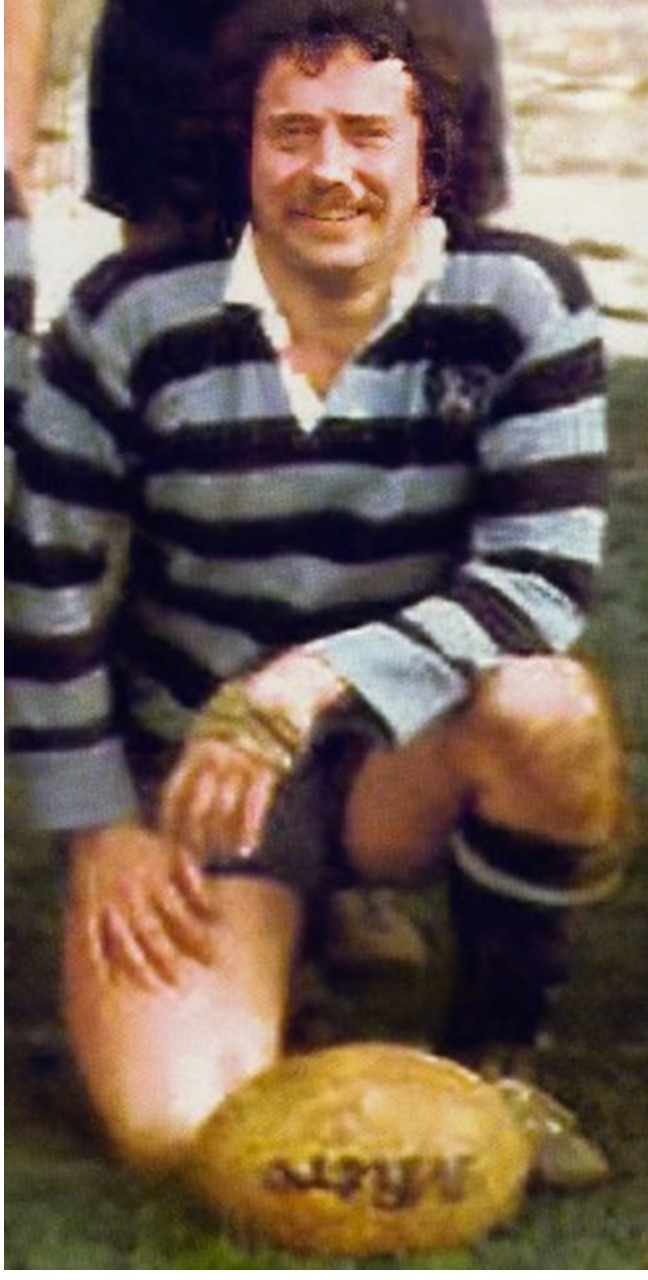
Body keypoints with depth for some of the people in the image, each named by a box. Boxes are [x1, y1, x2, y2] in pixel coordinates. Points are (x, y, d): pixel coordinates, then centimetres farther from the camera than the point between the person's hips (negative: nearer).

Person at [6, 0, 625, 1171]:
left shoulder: (520, 301, -11)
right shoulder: (134, 319, -10)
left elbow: (545, 574, -18)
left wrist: (313, 683, -29)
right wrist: (100, 831, -5)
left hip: (416, 762, 1)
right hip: (186, 769, -1)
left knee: (547, 709, -35)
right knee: (176, 1130, -22)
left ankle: (497, 1049, -8)